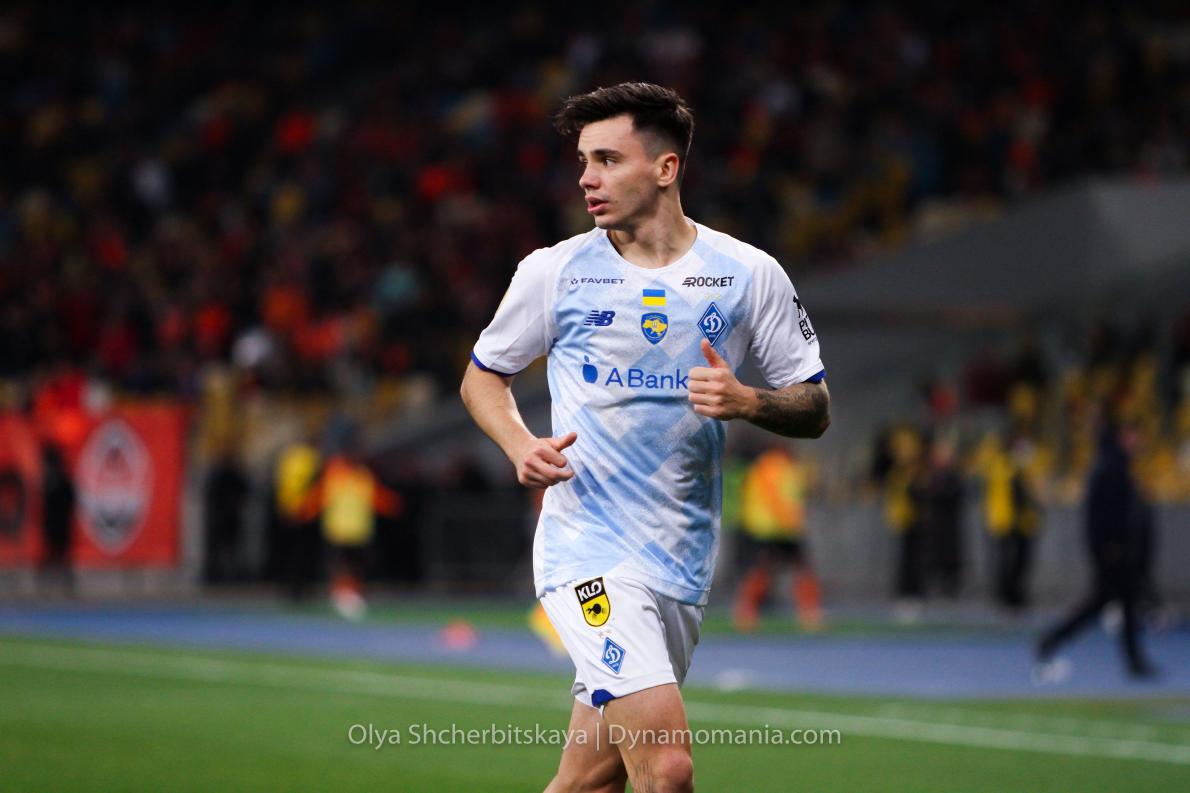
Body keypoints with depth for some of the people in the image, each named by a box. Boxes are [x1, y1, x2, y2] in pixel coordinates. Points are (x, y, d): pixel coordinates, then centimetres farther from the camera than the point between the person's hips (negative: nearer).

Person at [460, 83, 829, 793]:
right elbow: (484, 375, 14)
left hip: (683, 565, 3)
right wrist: (520, 444, -7)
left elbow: (815, 407, 7)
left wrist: (748, 403, -14)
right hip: (588, 551, -3)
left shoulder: (751, 275, 3)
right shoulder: (555, 270, 0)